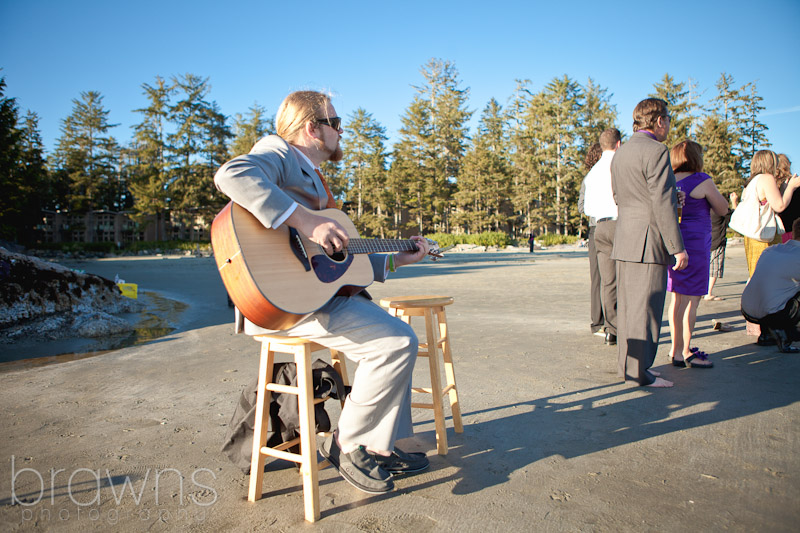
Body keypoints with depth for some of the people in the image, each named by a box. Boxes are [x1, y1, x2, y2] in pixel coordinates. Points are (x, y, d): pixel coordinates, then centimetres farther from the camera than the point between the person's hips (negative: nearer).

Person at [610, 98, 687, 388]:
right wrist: (678, 247, -13)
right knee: (646, 308, -3)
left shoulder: (620, 153, 15)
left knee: (627, 305, 13)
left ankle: (627, 364, 22)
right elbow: (663, 204, -16)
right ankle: (640, 371, 3)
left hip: (624, 240, 9)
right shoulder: (656, 151, -12)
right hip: (649, 242, -9)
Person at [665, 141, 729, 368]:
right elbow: (722, 209, 1)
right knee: (691, 300, -2)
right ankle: (685, 352, 3)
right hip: (694, 243, -7)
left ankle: (676, 349, 19)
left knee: (677, 298, 13)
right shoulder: (702, 180, -9)